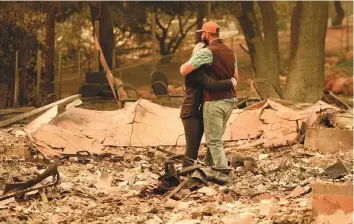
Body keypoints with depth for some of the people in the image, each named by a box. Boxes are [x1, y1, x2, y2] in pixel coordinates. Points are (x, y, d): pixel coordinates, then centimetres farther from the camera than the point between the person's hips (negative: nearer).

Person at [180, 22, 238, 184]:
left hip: (214, 101, -8)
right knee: (215, 137, 19)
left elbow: (184, 71, -17)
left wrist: (183, 65, 6)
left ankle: (223, 173, -8)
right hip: (230, 100, 8)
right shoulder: (230, 52, 12)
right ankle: (208, 167, 25)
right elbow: (236, 77, 23)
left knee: (213, 140, -2)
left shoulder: (207, 52, -14)